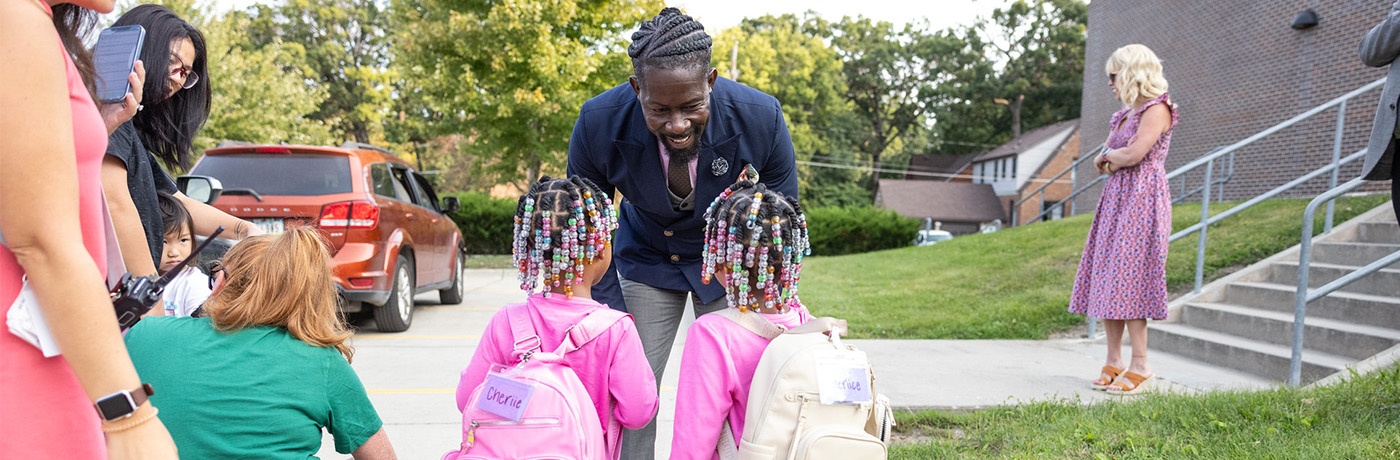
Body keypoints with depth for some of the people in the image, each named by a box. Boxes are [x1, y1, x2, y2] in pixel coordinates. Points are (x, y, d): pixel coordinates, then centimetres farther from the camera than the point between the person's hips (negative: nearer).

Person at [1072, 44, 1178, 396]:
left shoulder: (1157, 109, -7)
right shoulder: (1125, 114, 20)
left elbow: (1133, 154, -19)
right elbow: (1102, 162, 17)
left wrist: (1110, 155, 0)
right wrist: (1110, 160, -4)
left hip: (1141, 200, -9)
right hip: (1115, 199, 9)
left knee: (1127, 277, -12)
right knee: (1108, 279, 4)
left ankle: (1140, 367, -8)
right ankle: (1114, 362, 8)